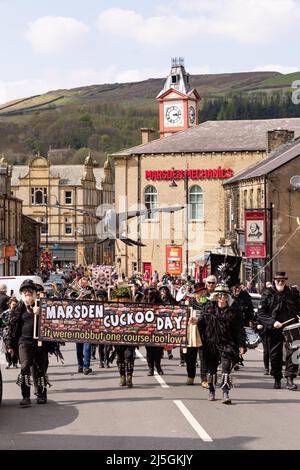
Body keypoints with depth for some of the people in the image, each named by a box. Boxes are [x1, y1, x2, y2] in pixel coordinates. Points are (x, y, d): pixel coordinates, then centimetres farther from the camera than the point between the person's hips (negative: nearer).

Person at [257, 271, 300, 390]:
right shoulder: (267, 294, 1)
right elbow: (260, 313, -2)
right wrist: (272, 322, -15)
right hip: (274, 331, 0)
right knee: (275, 355, 7)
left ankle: (290, 379, -10)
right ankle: (277, 379, 23)